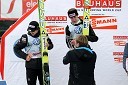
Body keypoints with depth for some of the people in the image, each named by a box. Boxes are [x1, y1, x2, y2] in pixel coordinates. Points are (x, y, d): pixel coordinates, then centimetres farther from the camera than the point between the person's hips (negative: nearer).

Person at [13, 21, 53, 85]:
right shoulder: (26, 37, -8)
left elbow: (51, 45, 14)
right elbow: (16, 49, -4)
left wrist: (48, 45, -9)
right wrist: (25, 56, -11)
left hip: (42, 63, 2)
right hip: (31, 64, -2)